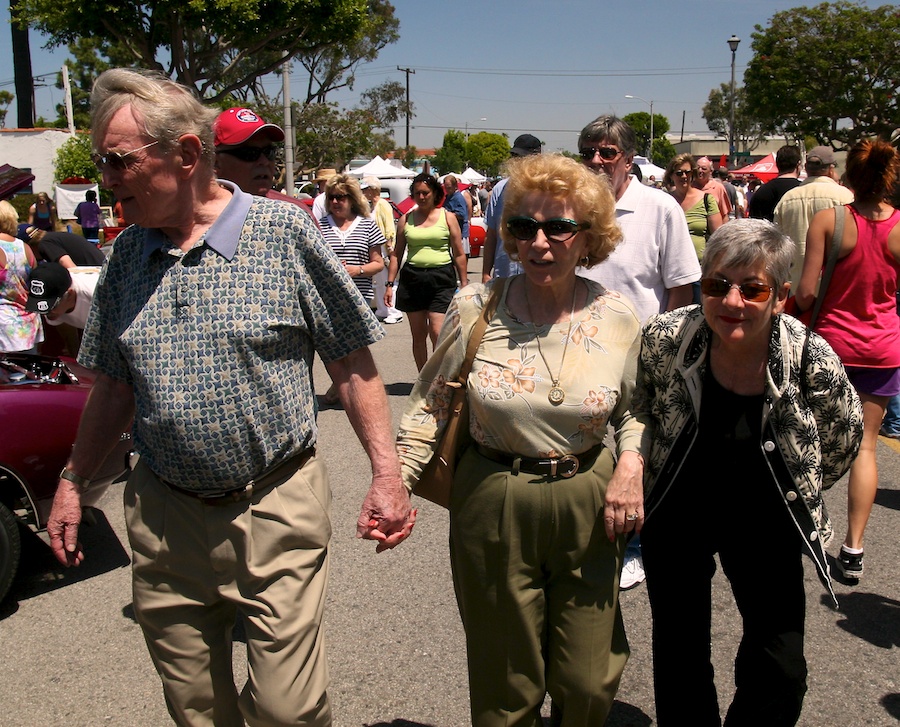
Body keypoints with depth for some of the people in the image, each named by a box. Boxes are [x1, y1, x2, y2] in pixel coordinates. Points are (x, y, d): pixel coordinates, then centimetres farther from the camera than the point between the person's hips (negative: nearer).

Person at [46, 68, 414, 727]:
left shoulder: (284, 232, -8)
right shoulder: (128, 254, 5)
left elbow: (352, 364, -6)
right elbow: (115, 386, 14)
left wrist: (386, 474, -11)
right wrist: (73, 483, 14)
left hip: (276, 511, -4)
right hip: (161, 518, 5)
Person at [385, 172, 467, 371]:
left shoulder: (447, 217, 3)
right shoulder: (406, 219, 9)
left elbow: (459, 254, 5)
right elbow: (397, 254, 12)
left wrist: (464, 284, 2)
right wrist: (390, 284, 5)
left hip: (441, 278, -3)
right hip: (412, 278, 3)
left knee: (437, 332, -12)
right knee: (418, 335, 8)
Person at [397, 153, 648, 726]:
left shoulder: (617, 317, -4)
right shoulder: (476, 308, -8)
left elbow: (634, 409, 10)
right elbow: (431, 404, 1)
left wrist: (631, 464, -9)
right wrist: (395, 481, -10)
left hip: (589, 507, 1)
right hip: (493, 509, -1)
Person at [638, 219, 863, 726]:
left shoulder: (813, 360, -22)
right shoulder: (664, 338, -21)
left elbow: (844, 438, 0)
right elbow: (635, 412, 1)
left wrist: (801, 495, 8)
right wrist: (639, 473, 4)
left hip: (764, 522, 0)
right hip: (676, 516, 1)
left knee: (780, 672, 5)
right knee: (679, 656, 14)